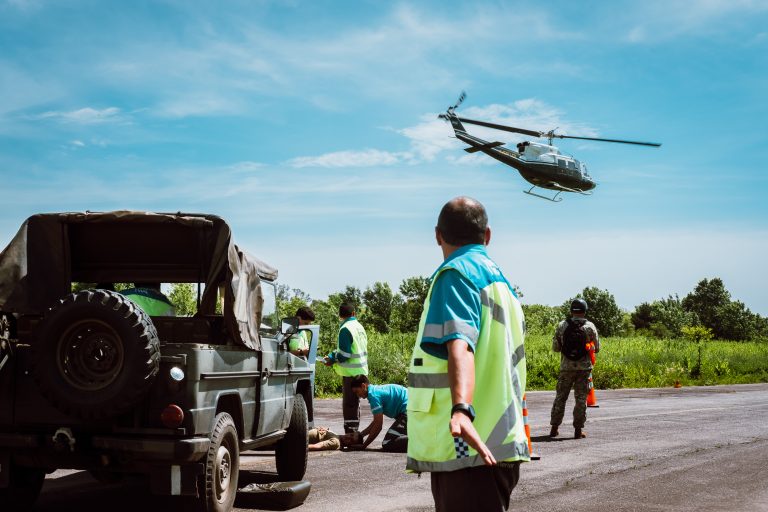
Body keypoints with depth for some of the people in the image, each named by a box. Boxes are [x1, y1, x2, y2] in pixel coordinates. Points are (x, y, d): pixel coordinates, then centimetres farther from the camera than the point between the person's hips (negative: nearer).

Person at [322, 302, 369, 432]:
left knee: (349, 404, -4)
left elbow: (344, 355, -19)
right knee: (355, 403, 16)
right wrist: (333, 356, 8)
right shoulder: (359, 326, 10)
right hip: (361, 371, 8)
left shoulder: (345, 329, -16)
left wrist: (332, 359, -2)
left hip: (351, 373, -8)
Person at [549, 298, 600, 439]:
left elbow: (555, 347, 2)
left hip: (566, 367, 1)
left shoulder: (562, 326, -1)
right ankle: (578, 429, 4)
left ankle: (554, 428, 11)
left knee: (560, 397, 10)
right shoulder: (590, 327, -4)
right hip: (584, 368, -1)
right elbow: (596, 348, 1)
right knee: (581, 398, 5)